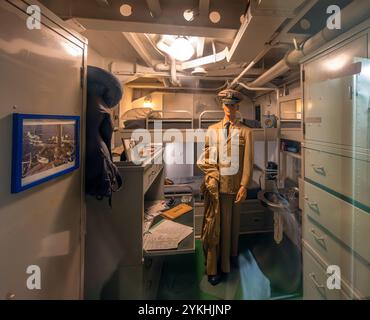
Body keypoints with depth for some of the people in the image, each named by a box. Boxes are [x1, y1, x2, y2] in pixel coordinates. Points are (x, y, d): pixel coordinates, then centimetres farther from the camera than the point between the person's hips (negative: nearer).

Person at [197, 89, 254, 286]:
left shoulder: (246, 132, 3)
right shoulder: (212, 130, 8)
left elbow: (248, 161, -1)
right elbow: (207, 157, 6)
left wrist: (244, 185, -6)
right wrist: (210, 177, -6)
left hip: (235, 184, 0)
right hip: (216, 183, 1)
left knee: (233, 221, 12)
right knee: (215, 223, 4)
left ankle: (231, 256, 33)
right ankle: (214, 268, 16)